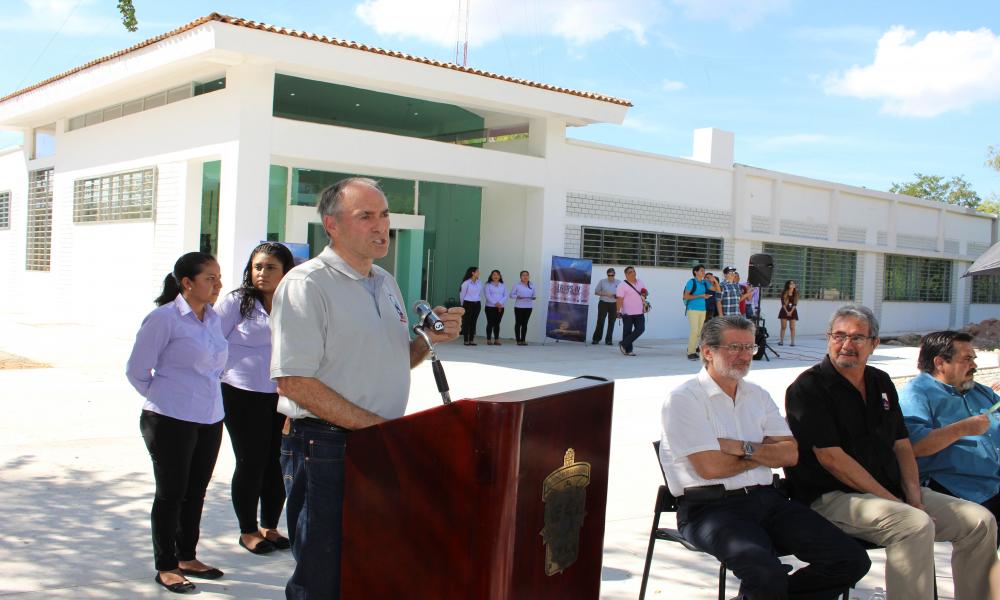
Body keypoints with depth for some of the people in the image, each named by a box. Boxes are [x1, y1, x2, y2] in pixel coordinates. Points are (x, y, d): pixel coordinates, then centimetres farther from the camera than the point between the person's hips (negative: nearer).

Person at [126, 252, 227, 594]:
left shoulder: (213, 318, 8)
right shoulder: (164, 318, -13)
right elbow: (136, 370, -7)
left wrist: (203, 396, 13)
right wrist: (163, 399, 3)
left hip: (209, 421, 7)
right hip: (171, 422, -6)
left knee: (195, 492, 15)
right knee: (171, 493, 4)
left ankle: (187, 558, 29)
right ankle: (165, 567, 17)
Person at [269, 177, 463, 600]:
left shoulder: (386, 282, 12)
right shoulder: (306, 284, -13)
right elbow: (294, 381, -20)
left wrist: (428, 339, 0)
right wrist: (373, 424, -21)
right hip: (324, 449, -8)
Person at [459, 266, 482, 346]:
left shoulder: (479, 283, 5)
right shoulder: (466, 283, -10)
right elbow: (462, 294, 0)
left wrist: (479, 302, 13)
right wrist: (463, 304, 9)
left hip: (477, 304, 5)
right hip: (468, 304, -5)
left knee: (473, 322, 7)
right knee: (466, 322, 0)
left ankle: (471, 340, 12)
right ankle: (465, 340, 4)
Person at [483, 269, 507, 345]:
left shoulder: (503, 286, 12)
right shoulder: (488, 285, 2)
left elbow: (505, 296, 4)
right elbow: (488, 296, -8)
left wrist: (500, 303, -13)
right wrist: (495, 303, -17)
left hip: (500, 307, 3)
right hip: (490, 307, -3)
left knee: (497, 324, 6)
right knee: (490, 323, -4)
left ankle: (497, 340, 9)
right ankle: (489, 340, -1)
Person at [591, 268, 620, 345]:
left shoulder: (618, 283, 7)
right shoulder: (602, 282, 4)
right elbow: (596, 292, 4)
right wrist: (605, 294, -10)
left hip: (614, 304, 1)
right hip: (603, 303, -1)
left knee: (611, 323, 2)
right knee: (600, 321, -5)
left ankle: (608, 340, 10)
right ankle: (596, 339, 3)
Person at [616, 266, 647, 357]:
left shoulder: (640, 283, 11)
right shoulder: (622, 286, -9)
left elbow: (646, 293, 24)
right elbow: (619, 299, -15)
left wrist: (645, 293, -2)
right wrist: (618, 311, -24)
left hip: (639, 312, 6)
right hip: (628, 313, -5)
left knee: (640, 329, -2)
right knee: (627, 331, 2)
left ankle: (624, 344, 8)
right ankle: (628, 350, 14)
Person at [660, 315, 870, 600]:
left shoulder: (757, 395, 18)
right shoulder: (684, 399, -4)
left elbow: (790, 454, 9)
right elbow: (710, 467, -13)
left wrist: (744, 448, -8)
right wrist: (764, 453, 2)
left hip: (766, 499, 7)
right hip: (711, 508, -7)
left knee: (852, 560, -7)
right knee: (767, 574, -34)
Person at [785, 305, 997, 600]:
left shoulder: (881, 382, 16)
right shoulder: (809, 387, -8)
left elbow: (901, 445, 14)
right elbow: (831, 458, -15)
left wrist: (914, 496, -3)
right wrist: (890, 500, -16)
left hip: (893, 491, 8)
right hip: (832, 496, -7)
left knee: (981, 521, -3)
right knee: (917, 525, -31)